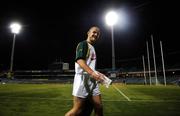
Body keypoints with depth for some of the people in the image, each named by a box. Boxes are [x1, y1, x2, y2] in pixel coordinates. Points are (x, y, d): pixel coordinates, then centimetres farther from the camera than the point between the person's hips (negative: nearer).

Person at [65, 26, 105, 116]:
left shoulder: (92, 48, 24)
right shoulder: (83, 44, -4)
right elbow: (79, 60, -21)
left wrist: (97, 74, 21)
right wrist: (92, 73, -32)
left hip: (92, 80, 9)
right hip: (83, 79, -9)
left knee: (99, 107, 7)